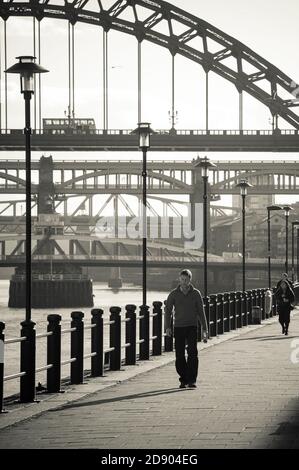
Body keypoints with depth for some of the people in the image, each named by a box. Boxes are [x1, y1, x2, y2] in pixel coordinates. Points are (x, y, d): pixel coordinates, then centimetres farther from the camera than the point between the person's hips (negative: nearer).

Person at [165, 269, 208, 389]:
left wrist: (204, 329, 2)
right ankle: (184, 380, 14)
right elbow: (168, 311, 2)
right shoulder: (174, 294, 3)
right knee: (179, 355, 1)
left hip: (192, 327, -1)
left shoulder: (196, 294, 3)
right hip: (178, 327, 1)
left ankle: (192, 380, -12)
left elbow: (201, 312, 6)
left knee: (192, 353, -13)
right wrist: (167, 327, -11)